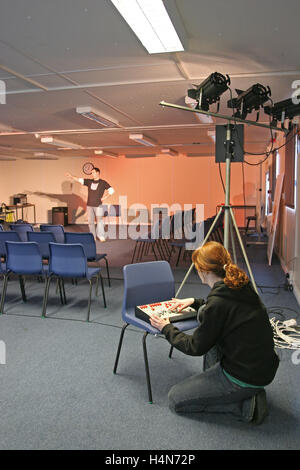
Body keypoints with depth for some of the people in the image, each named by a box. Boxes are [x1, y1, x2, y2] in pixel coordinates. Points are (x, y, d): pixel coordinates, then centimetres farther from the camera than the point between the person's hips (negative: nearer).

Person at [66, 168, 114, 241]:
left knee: (99, 221, -7)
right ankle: (93, 236, 13)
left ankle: (101, 236, -1)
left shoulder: (103, 183, 1)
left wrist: (104, 198, -5)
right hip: (89, 205, 4)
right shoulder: (89, 181, 11)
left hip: (98, 205, -4)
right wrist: (71, 177, -9)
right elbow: (79, 180, 5)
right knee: (90, 221, 5)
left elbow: (111, 190, -2)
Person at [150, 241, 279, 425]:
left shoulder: (218, 303, -25)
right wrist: (195, 302, 22)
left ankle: (246, 404, -1)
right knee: (202, 312, 19)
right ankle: (212, 381, 22)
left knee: (175, 399, 5)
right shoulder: (241, 285, 0)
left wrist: (167, 328, 2)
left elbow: (195, 347, -12)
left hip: (245, 377, -9)